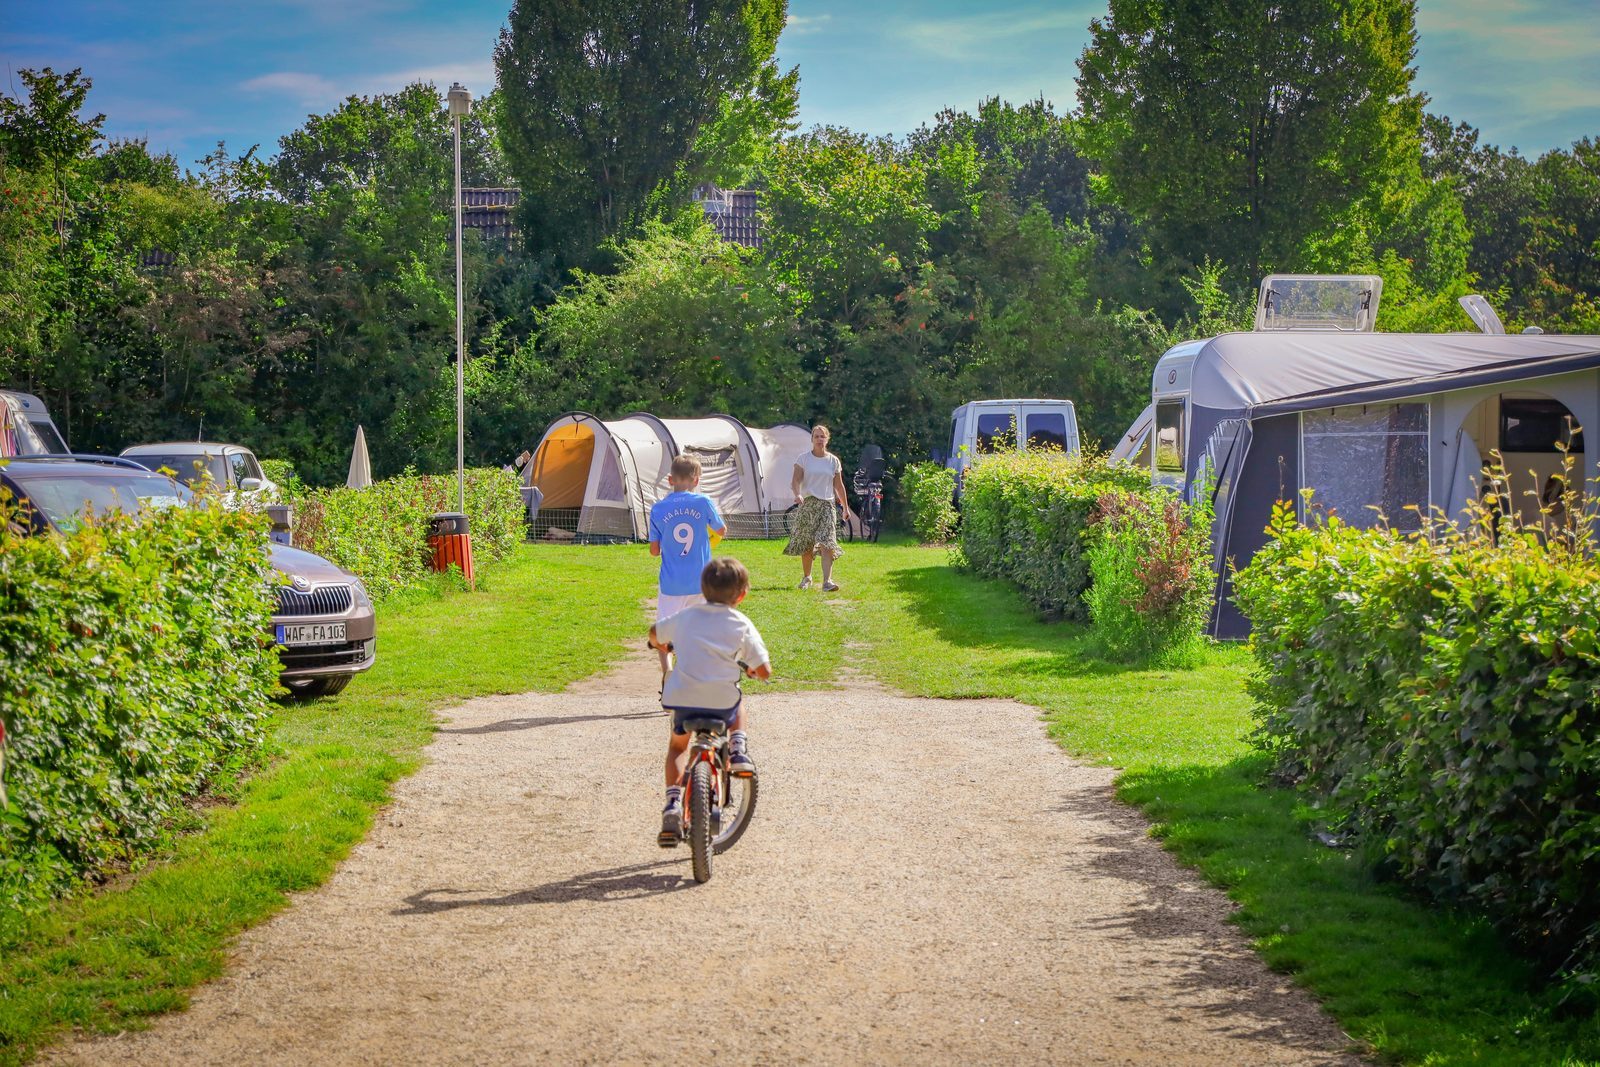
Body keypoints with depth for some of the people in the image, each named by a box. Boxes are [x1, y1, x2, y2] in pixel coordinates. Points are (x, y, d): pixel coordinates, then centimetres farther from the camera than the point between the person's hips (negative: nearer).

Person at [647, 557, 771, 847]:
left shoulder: (685, 617, 11)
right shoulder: (742, 625, 3)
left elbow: (655, 632, 29)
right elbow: (765, 670, 1)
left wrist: (659, 644, 52)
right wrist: (752, 669, 25)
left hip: (682, 698, 1)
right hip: (721, 701, -1)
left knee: (677, 747, 25)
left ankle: (673, 804, 5)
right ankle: (738, 749, 14)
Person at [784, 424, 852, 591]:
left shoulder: (833, 461, 8)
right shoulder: (804, 459, 2)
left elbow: (839, 486, 14)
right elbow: (796, 480, -7)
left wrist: (846, 507, 16)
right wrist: (797, 494, -27)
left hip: (826, 505, 1)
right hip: (808, 504, -1)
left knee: (827, 544, -14)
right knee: (806, 546, 6)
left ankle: (827, 581, -23)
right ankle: (806, 578, 26)